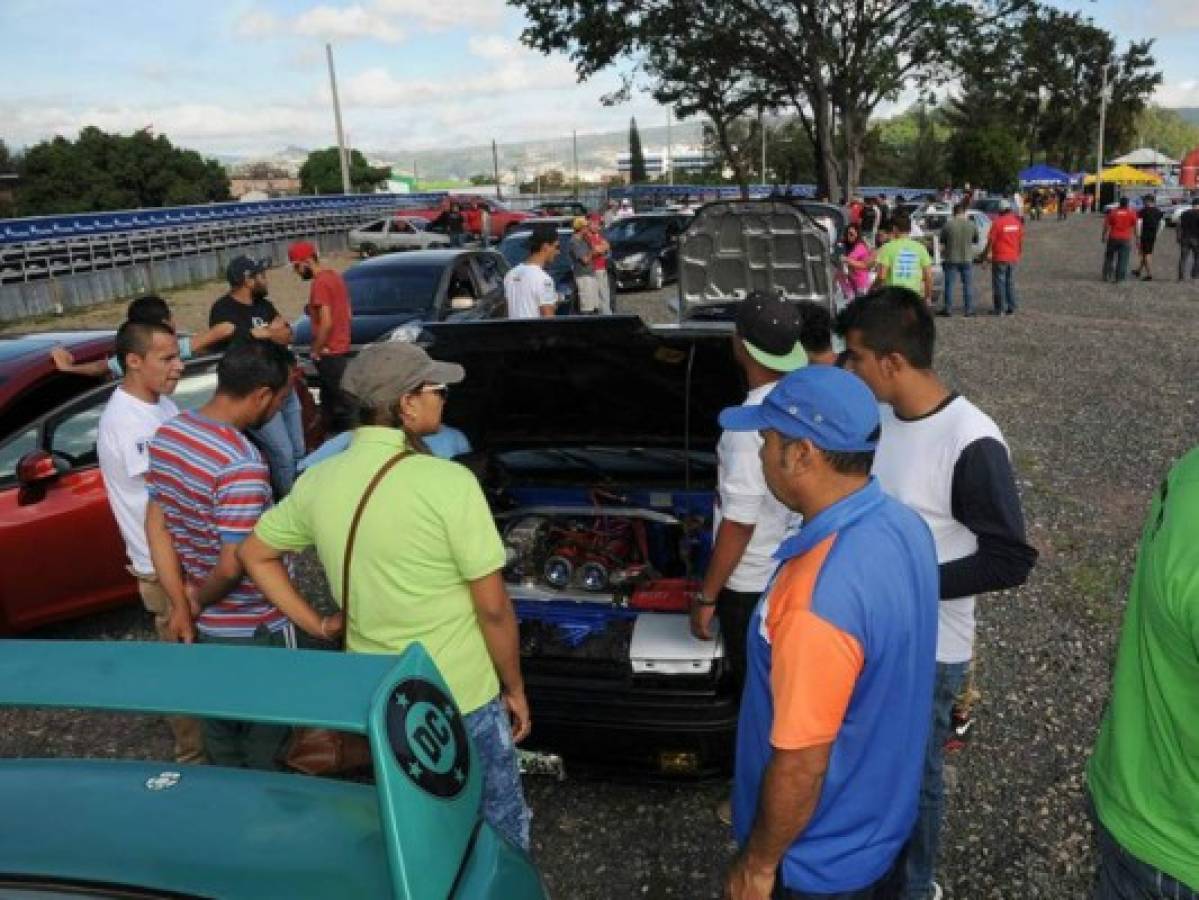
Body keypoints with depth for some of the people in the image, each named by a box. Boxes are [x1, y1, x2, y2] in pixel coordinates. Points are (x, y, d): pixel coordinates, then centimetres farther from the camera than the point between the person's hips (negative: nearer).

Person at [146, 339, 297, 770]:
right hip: (252, 629, -7)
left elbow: (156, 525, 1)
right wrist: (196, 603, -8)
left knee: (219, 728, 26)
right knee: (264, 738, 16)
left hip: (204, 624, 8)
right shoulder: (242, 463, -31)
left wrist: (180, 605, 1)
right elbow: (233, 567, -28)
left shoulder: (167, 434, -4)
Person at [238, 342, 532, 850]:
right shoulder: (448, 482, -24)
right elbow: (493, 609, -18)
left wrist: (317, 627, 10)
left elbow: (256, 556, 11)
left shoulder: (318, 482, -5)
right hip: (462, 700, -6)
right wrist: (515, 689, -4)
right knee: (498, 825, 17)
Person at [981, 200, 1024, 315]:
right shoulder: (1017, 222, 4)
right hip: (1013, 257, 5)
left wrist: (986, 253, -2)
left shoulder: (998, 222, -13)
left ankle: (999, 309, 1)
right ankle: (1011, 309, 14)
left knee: (999, 283, 0)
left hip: (1000, 258, -5)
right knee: (1010, 283, 12)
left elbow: (991, 240, -12)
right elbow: (1021, 240, 10)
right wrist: (1019, 254, 21)